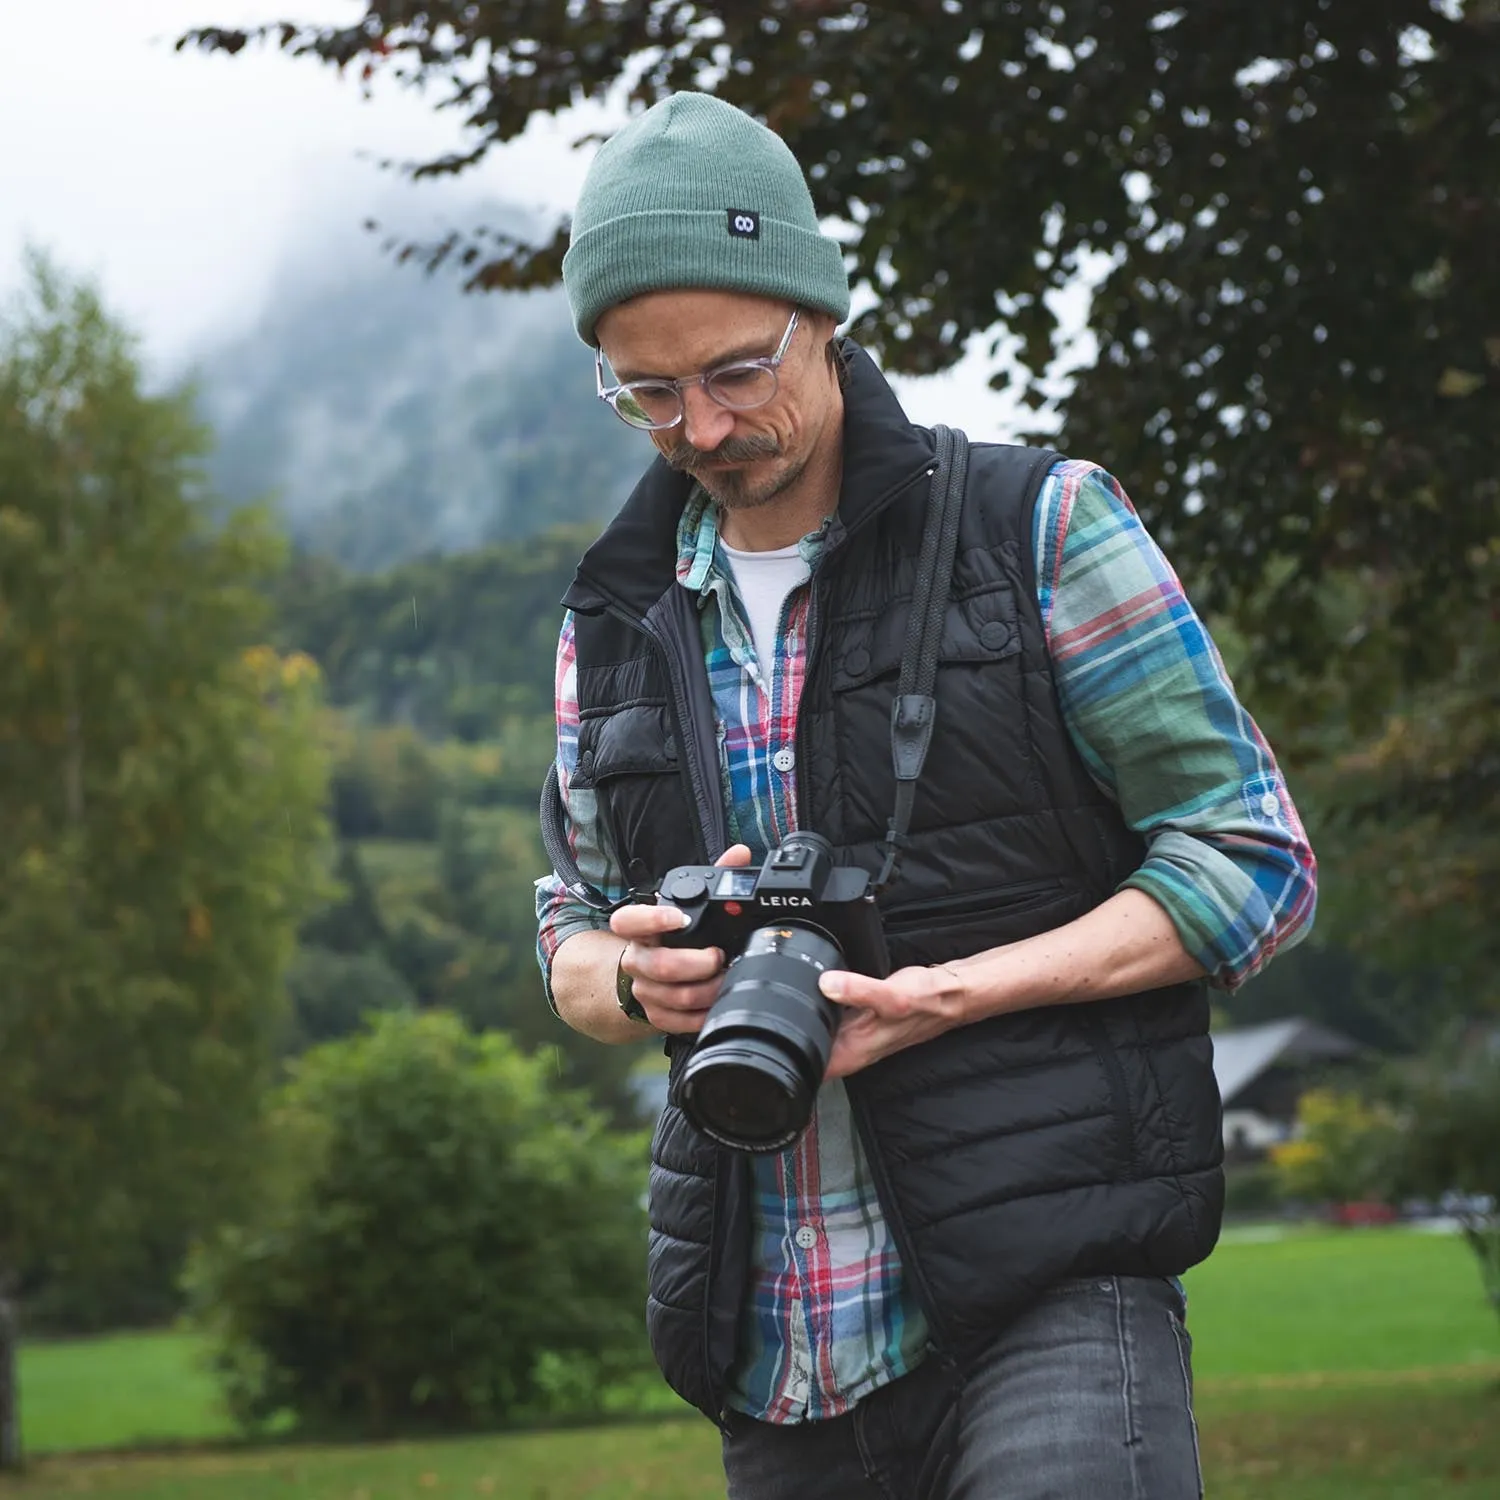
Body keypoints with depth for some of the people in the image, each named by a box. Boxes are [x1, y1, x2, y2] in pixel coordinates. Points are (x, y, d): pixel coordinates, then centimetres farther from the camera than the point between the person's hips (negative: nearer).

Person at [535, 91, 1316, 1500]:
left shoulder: (1040, 525, 0)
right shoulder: (617, 618, 13)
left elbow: (1253, 865, -2)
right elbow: (570, 935, 21)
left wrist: (944, 997, -14)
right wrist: (635, 981, -4)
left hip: (1049, 1285, -4)